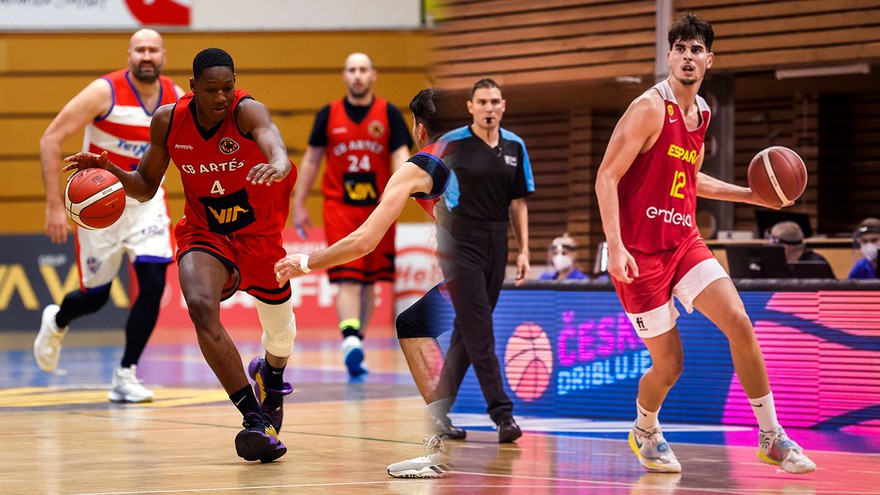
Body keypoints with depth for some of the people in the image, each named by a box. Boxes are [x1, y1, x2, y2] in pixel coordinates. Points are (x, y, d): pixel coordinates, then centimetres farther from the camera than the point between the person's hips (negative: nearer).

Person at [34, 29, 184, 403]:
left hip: (147, 202, 3)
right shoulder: (105, 92, -19)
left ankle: (125, 377, -3)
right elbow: (50, 140, -18)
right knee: (96, 295, 6)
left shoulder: (176, 98, -6)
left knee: (153, 285, -15)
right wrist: (54, 204, -23)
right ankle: (56, 322, 44)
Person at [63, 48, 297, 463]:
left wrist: (280, 163, -72)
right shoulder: (168, 121, -13)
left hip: (258, 235, -1)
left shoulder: (248, 112, -25)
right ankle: (256, 420, -28)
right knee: (201, 306, -30)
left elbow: (271, 138, -49)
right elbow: (146, 186, 1)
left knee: (279, 327, 19)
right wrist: (111, 171, -19)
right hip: (204, 235, 1)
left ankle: (272, 374, 59)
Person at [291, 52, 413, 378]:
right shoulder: (329, 115, 5)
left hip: (377, 208, 1)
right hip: (339, 207, -1)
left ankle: (356, 346, 21)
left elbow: (401, 156, -5)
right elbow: (311, 160, 12)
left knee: (369, 282, 9)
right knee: (348, 280, -13)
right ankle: (351, 342, -27)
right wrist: (298, 204, 10)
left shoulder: (389, 114, 2)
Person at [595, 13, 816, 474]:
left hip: (685, 242, 6)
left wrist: (750, 195, 19)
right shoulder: (650, 108, -14)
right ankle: (644, 431, 31)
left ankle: (771, 437, -4)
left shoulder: (701, 112, 10)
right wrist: (615, 247, -25)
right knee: (669, 366, -1)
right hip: (641, 251, -6)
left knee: (739, 323, -12)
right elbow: (607, 177, -17)